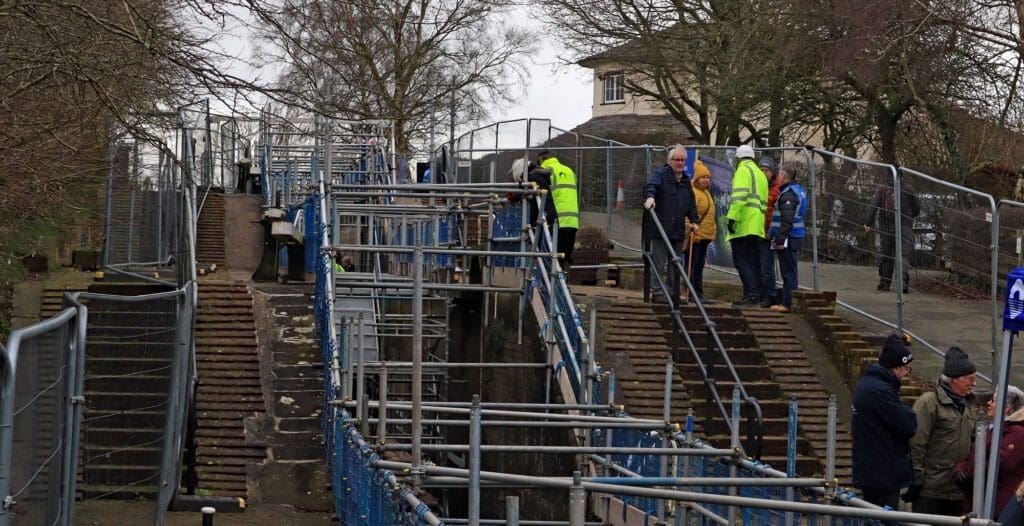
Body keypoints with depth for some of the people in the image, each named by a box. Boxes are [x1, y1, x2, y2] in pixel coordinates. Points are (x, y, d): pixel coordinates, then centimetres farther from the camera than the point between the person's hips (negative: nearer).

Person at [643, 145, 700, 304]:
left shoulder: (686, 181, 18)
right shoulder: (660, 174, -4)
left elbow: (691, 204, 26)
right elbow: (651, 186, -24)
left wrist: (694, 221, 14)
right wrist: (650, 197, -46)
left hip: (678, 230, 7)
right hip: (660, 228, -7)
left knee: (675, 264, 10)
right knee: (659, 262, -7)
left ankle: (673, 294, 16)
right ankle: (657, 293, -3)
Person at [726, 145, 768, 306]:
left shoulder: (743, 171, -4)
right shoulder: (760, 174, 24)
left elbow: (739, 196, -18)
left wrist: (732, 218, -22)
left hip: (743, 225, -8)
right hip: (757, 225, 8)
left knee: (740, 259, -9)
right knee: (754, 261, 10)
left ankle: (751, 292, -18)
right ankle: (756, 295, 9)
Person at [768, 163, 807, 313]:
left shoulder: (788, 194, -15)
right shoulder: (798, 190, 17)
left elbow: (787, 220, -23)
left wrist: (780, 239, -21)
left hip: (789, 238, -10)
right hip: (796, 238, 10)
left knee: (788, 271, -8)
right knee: (789, 271, 14)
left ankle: (787, 303, -7)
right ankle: (786, 300, 20)